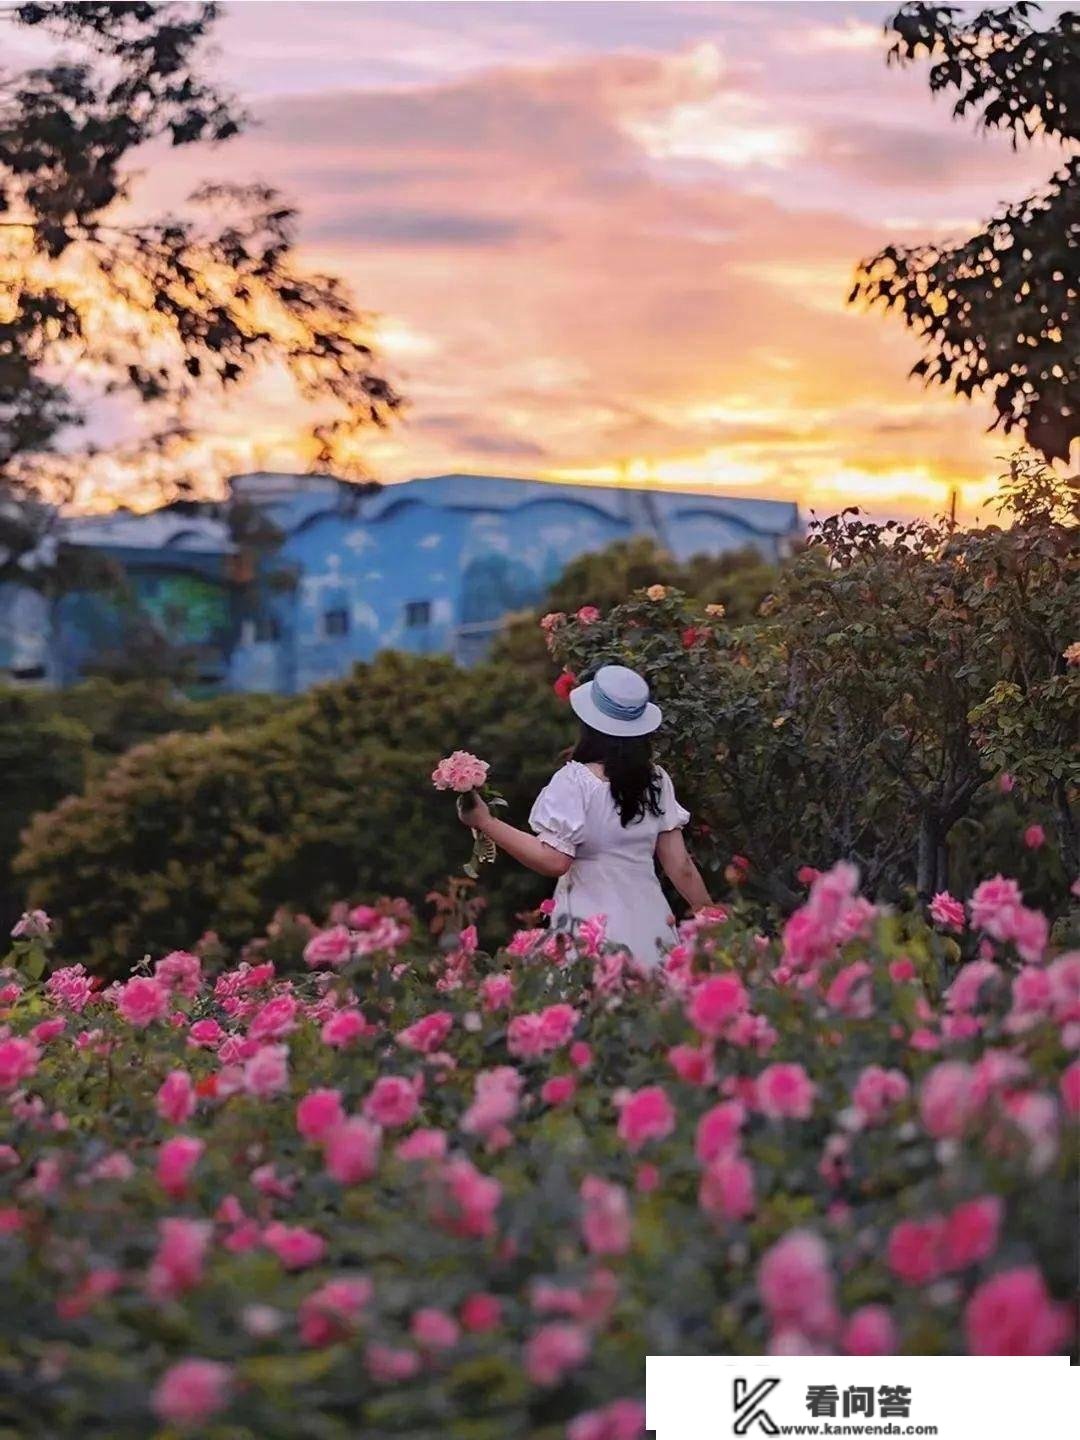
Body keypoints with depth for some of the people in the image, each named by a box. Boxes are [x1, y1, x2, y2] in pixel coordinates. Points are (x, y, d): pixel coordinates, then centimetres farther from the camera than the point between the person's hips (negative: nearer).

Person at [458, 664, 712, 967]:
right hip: (649, 928, 4)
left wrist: (486, 823, -11)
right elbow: (680, 867, 6)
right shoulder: (657, 781, 5)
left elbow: (555, 860, -16)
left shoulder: (574, 780, -9)